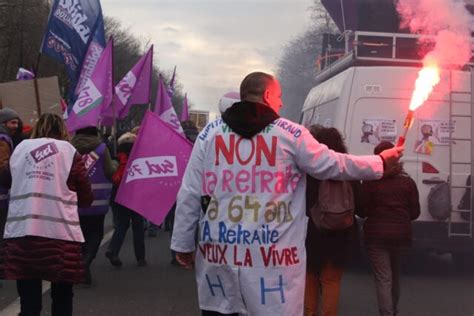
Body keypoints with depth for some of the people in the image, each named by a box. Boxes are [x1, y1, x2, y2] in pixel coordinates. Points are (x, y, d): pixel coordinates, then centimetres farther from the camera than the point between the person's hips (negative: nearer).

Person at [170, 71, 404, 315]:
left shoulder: (210, 132, 6)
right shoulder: (290, 133, 1)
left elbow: (189, 194, 4)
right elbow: (334, 165, 9)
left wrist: (183, 243, 12)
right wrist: (380, 162, 25)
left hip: (218, 249, 3)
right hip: (270, 254, -3)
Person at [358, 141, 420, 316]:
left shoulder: (370, 181, -9)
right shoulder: (408, 181, 0)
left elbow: (362, 211, -5)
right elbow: (415, 212, 3)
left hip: (377, 235, -4)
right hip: (400, 234, 4)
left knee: (383, 278, -3)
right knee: (395, 275, 23)